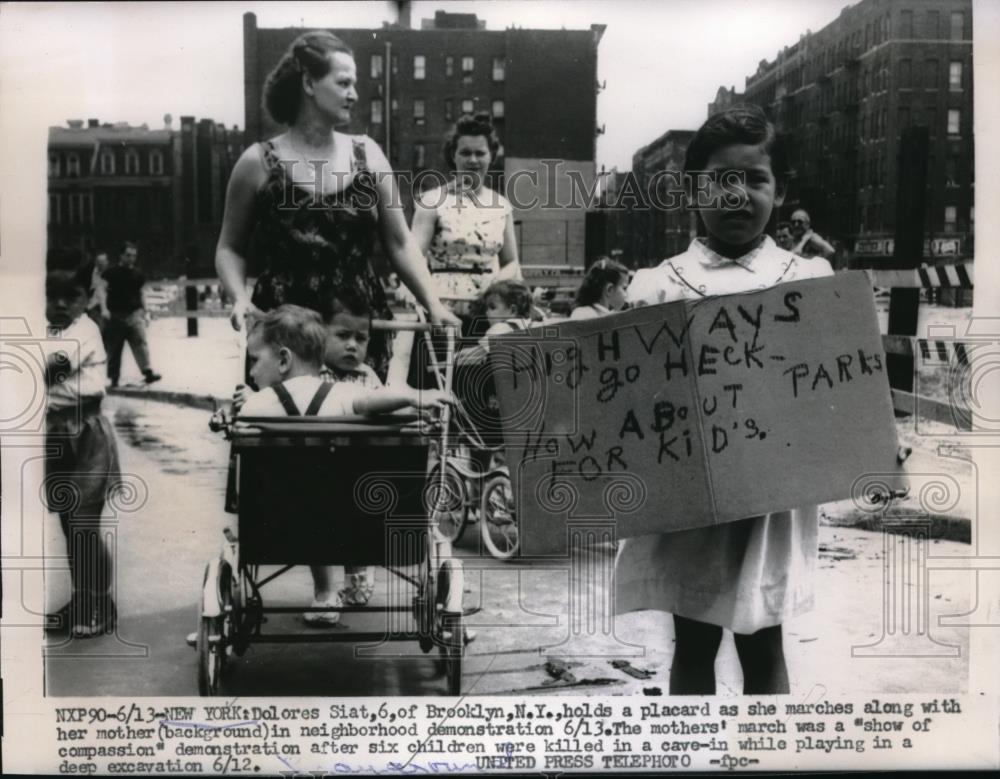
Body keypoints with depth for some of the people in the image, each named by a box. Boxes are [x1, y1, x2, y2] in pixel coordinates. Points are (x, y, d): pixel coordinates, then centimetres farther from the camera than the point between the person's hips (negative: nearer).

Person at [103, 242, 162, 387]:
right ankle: (114, 377, 15)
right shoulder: (111, 273, -3)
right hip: (116, 314, -2)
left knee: (141, 342, -12)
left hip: (134, 313, 2)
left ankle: (147, 371, -16)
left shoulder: (137, 274, 10)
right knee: (114, 348, 5)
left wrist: (144, 312, 17)